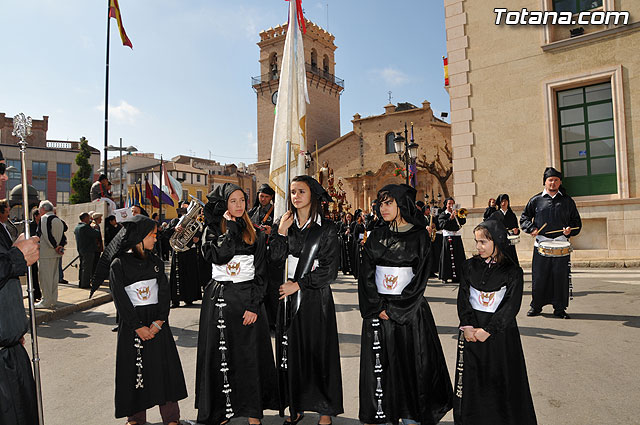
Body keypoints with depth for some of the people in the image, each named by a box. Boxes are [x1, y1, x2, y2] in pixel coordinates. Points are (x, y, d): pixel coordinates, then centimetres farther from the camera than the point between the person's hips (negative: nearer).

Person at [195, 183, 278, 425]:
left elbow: (261, 273, 0)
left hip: (247, 297, 0)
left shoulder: (256, 235, 4)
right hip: (218, 299, 0)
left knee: (250, 355, 4)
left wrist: (254, 305, -8)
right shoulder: (213, 231, 4)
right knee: (220, 355, 7)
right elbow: (217, 256, -18)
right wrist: (231, 226, -13)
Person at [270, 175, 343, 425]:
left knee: (319, 351, 4)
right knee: (291, 351, 9)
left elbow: (330, 270, -8)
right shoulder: (284, 224, 7)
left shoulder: (326, 228, -4)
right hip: (288, 297, 4)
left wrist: (299, 285, -11)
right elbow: (275, 260, -2)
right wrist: (281, 233, -13)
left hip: (316, 298, -3)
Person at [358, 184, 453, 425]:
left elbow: (420, 279, -8)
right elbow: (366, 275, 3)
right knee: (379, 366, 6)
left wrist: (393, 309, -12)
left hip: (410, 311, -3)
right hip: (378, 312, 3)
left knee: (412, 364, 3)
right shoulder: (376, 237, 7)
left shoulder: (419, 236, -3)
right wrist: (378, 307, -9)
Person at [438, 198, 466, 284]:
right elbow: (442, 225, -10)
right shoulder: (442, 215, 6)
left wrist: (458, 215, -10)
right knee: (447, 257, -6)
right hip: (448, 237, -4)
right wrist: (450, 218, -18)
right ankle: (444, 277, -1)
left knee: (458, 257, 2)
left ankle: (457, 277, 8)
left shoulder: (457, 213, 18)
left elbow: (463, 221, 4)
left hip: (457, 238, 4)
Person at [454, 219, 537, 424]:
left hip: (500, 332, -2)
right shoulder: (470, 266, 2)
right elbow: (463, 297, 0)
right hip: (471, 331, 3)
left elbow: (511, 306, -10)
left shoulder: (513, 272, -7)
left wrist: (487, 330, -15)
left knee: (502, 380, 5)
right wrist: (467, 326, -11)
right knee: (471, 378, 10)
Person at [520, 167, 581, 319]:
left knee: (561, 276, 0)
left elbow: (576, 221, 16)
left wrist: (570, 229, -5)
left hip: (561, 244, 1)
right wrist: (531, 228, -6)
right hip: (541, 244, -1)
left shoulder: (567, 200, 12)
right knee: (539, 276, 1)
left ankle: (560, 309, 11)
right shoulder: (536, 200, 9)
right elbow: (524, 217, 12)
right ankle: (536, 306, 15)